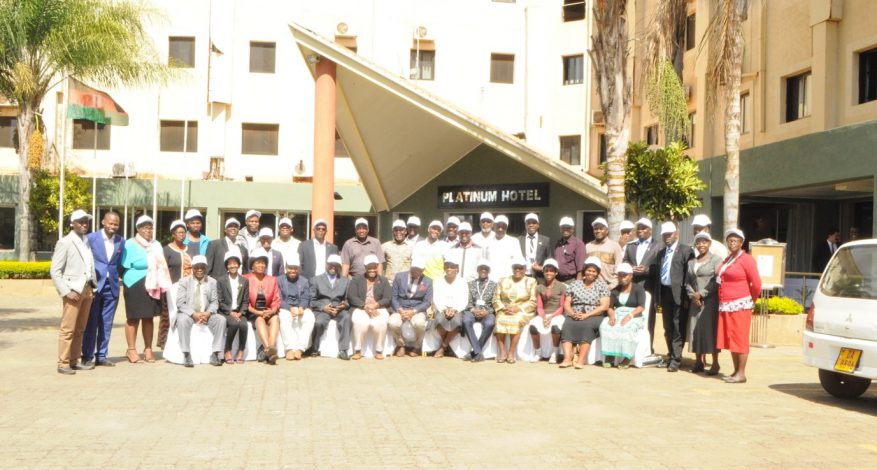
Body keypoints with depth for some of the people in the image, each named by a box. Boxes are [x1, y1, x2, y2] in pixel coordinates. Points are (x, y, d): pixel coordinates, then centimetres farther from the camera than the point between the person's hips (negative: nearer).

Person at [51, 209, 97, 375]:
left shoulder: (87, 241, 12)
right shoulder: (65, 243, -6)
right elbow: (54, 270, -8)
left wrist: (92, 287, 8)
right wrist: (66, 292, -15)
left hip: (87, 289, 6)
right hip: (73, 290, -6)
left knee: (80, 329, 10)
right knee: (68, 329, -5)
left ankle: (74, 361, 17)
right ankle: (63, 364, 1)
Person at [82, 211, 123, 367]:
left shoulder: (121, 241, 7)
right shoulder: (90, 238, -4)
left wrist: (119, 277, 6)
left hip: (112, 286, 4)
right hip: (94, 286, -4)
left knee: (106, 324, 8)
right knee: (91, 323, 3)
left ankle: (101, 356, 16)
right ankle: (87, 356, 10)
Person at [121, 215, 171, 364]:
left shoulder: (156, 245, 12)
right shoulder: (130, 245, -4)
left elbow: (161, 266, 15)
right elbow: (125, 267, -3)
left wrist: (161, 284, 7)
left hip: (152, 287, 5)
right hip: (135, 287, -5)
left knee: (148, 318, 10)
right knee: (134, 318, -1)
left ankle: (148, 349, 17)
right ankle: (131, 350, 8)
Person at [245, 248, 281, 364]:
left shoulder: (272, 280, 16)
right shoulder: (246, 279, 4)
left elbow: (276, 301, 11)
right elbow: (245, 302, -2)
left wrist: (272, 311, -11)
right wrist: (258, 313, -15)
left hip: (268, 312, 3)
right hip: (252, 313, -3)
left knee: (276, 318, -30)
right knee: (260, 320, -34)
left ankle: (271, 347, -46)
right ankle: (268, 349, -50)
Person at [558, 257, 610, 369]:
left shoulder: (602, 285, 7)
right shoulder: (574, 284, 15)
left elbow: (604, 306, -3)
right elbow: (566, 303, 10)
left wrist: (587, 315, -14)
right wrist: (573, 313, -12)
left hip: (594, 316, -2)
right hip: (574, 315, 2)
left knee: (587, 325, -35)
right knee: (567, 325, -30)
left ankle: (581, 360, -38)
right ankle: (567, 358, -37)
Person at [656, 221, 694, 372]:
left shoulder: (685, 250, -6)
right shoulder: (661, 252, 18)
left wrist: (688, 292, -15)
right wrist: (658, 294, 10)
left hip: (678, 293, -7)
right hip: (664, 293, 7)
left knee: (678, 328, -5)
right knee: (668, 328, 13)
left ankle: (676, 360, -2)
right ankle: (671, 356, 23)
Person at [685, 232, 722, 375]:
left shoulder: (716, 260, -3)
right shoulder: (691, 262, 16)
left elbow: (717, 281, -11)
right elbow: (687, 282, 14)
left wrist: (701, 294, -12)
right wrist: (692, 295, -3)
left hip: (711, 300, -5)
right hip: (695, 302, 6)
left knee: (711, 329, -5)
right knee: (696, 330, 5)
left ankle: (715, 363, 1)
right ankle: (699, 361, 12)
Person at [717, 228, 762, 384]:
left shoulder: (746, 259, -7)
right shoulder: (727, 260, 16)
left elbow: (756, 284, -8)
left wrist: (750, 300, 3)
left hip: (740, 305, -8)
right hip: (726, 306, 8)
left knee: (740, 338, -5)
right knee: (729, 339, 9)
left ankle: (741, 374, 0)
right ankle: (736, 371, 17)